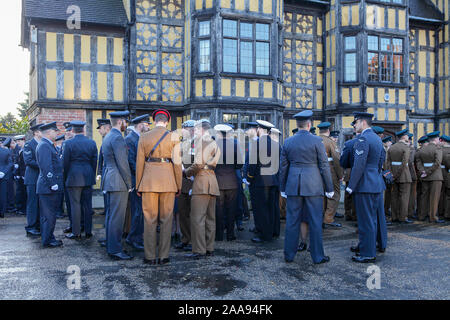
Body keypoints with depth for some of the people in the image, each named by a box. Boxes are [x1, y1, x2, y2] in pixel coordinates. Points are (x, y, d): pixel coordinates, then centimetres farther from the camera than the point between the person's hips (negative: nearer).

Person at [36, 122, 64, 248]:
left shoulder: (49, 145, 18)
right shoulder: (44, 145, -15)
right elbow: (46, 167, -21)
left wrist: (55, 183, 21)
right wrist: (52, 183, -22)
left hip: (52, 187, 10)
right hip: (48, 187, -10)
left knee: (49, 214, 15)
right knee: (49, 215, -4)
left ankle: (49, 238, 24)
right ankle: (47, 241, 4)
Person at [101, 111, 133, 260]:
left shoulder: (107, 137, 17)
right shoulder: (118, 138, -15)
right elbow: (122, 163, -18)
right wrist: (129, 184, -11)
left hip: (109, 180, 11)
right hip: (118, 182, -11)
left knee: (111, 215, 14)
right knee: (117, 217, -7)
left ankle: (111, 247, 23)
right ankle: (115, 250, -2)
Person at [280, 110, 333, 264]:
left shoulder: (288, 142, 4)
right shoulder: (316, 141, -6)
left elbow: (283, 167, 9)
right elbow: (324, 166, -4)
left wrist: (283, 188, 17)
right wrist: (329, 188, 3)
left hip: (293, 185, 3)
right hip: (313, 185, -3)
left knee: (292, 221, 9)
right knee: (315, 221, 5)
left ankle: (289, 255, 16)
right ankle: (317, 256, 13)